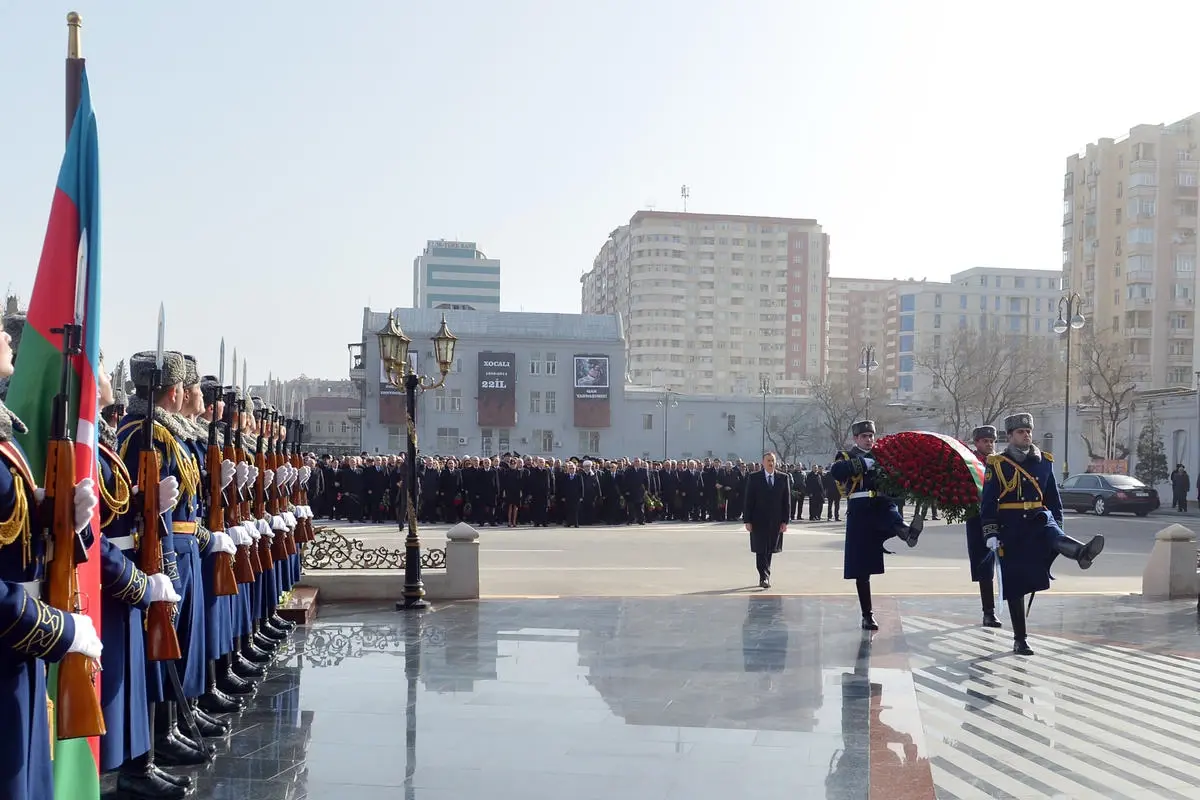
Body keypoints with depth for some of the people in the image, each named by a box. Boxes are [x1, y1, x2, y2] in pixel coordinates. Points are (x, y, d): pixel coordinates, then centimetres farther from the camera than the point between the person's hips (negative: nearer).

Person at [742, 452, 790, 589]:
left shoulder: (783, 478, 5)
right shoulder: (754, 478, -1)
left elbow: (787, 501, 5)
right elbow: (748, 501, -2)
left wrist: (785, 521, -1)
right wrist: (747, 520, -7)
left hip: (776, 521, 2)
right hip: (759, 521, -2)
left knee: (769, 550, 9)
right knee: (761, 550, -6)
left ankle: (764, 577, 21)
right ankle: (764, 577, -6)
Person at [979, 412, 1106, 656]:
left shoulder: (1044, 461, 9)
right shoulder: (997, 464, 0)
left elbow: (1053, 497, 16)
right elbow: (988, 502, -2)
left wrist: (1057, 526, 13)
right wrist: (991, 533, -8)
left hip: (1039, 518, 2)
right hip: (1011, 528, -2)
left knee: (1054, 536, -34)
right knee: (1014, 586, 1)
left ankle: (1081, 553, -70)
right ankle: (1019, 639, 10)